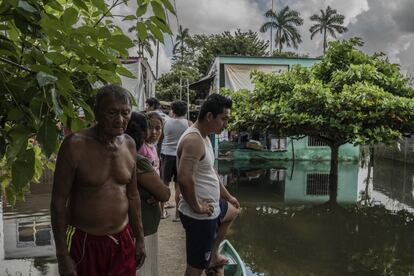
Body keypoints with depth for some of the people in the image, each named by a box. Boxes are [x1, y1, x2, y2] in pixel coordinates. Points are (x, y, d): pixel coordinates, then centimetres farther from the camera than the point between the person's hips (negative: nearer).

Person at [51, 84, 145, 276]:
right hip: (85, 242, -4)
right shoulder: (75, 145, -16)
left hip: (123, 240, 4)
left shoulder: (129, 144, 0)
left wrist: (140, 238, 11)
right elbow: (58, 201, -11)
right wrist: (62, 256, -10)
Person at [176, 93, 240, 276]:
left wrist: (227, 196, 22)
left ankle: (213, 256, 43)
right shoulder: (194, 140, -25)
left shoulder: (204, 137, 8)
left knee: (233, 211, 35)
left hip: (212, 206, 10)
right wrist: (197, 207, -24)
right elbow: (184, 179, -36)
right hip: (200, 215, -10)